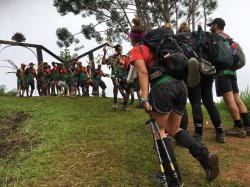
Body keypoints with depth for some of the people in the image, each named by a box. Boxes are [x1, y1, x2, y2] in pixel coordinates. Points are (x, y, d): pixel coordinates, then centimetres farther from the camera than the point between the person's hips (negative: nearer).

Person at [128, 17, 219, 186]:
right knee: (173, 129, 17)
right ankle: (205, 156, -4)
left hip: (162, 87, -6)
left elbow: (143, 73, -7)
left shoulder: (135, 50, 7)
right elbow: (170, 63, 22)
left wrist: (144, 98, -12)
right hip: (180, 85, 7)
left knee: (160, 130, 8)